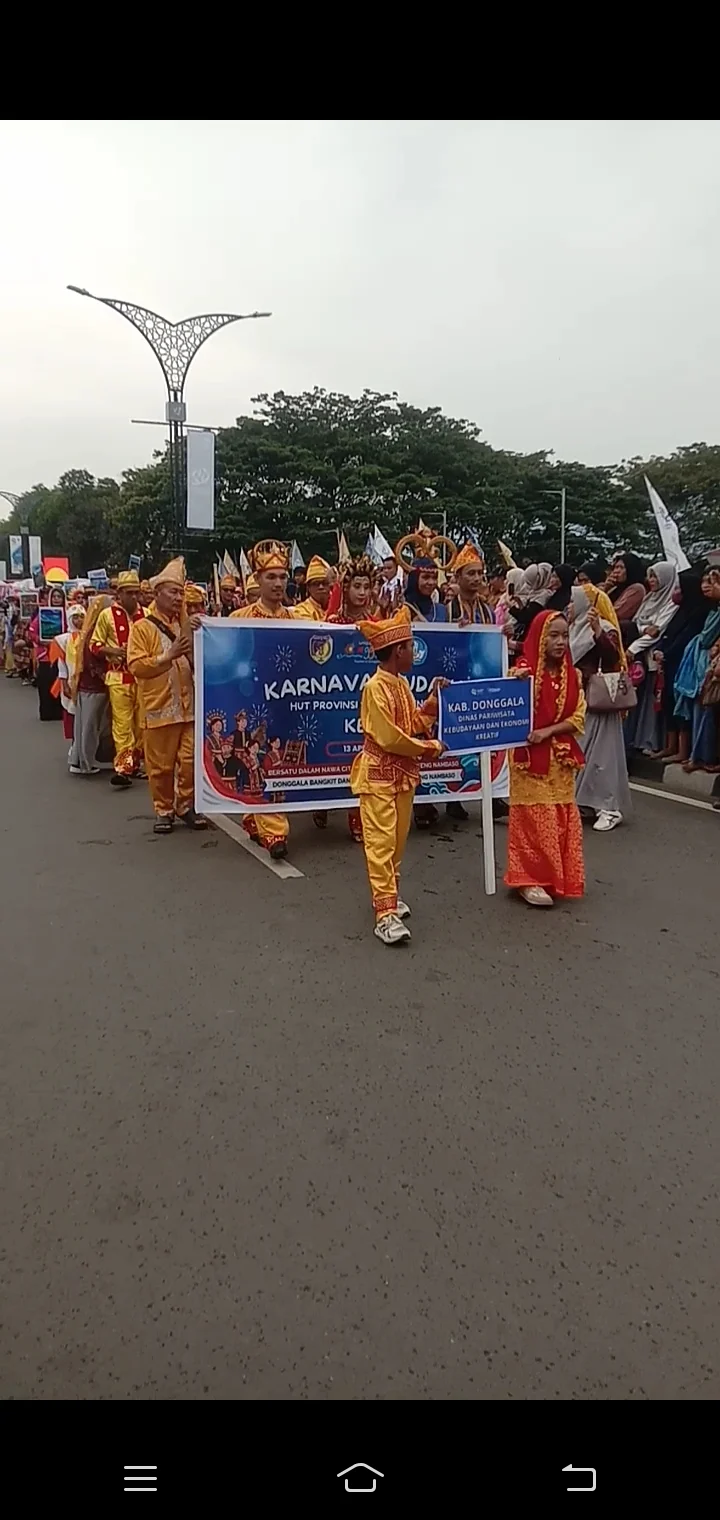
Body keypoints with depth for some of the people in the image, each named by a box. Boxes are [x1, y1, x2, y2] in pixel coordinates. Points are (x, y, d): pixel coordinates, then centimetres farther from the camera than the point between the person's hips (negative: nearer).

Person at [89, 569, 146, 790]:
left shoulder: (146, 614, 5)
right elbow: (95, 644, 3)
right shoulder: (107, 615, -2)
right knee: (122, 723, -8)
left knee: (142, 722, 8)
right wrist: (111, 651, -13)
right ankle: (123, 767, -8)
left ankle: (136, 763, 21)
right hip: (118, 676, -3)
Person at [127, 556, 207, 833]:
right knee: (161, 765, 4)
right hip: (159, 707, -4)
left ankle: (186, 806, 19)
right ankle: (163, 810, 17)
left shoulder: (185, 625, 13)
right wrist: (169, 655, -21)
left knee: (190, 761, 5)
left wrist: (199, 638, -9)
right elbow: (136, 666, -12)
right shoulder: (142, 627, -2)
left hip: (189, 706, 4)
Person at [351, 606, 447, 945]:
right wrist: (429, 749, -13)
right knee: (381, 842, -8)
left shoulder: (402, 684, 9)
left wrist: (433, 700, 3)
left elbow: (414, 724, 13)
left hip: (403, 773, 9)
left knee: (398, 840, 15)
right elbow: (389, 737, -21)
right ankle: (385, 914, -8)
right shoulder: (375, 687, -18)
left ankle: (388, 896, 28)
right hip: (379, 775, -9)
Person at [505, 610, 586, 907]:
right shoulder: (522, 669, -8)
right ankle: (530, 880, 7)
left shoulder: (572, 675, 5)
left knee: (561, 819, 10)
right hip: (530, 756, -5)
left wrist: (548, 731, -15)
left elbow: (578, 719, 0)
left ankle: (557, 877, 22)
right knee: (533, 818, -2)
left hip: (561, 757, 5)